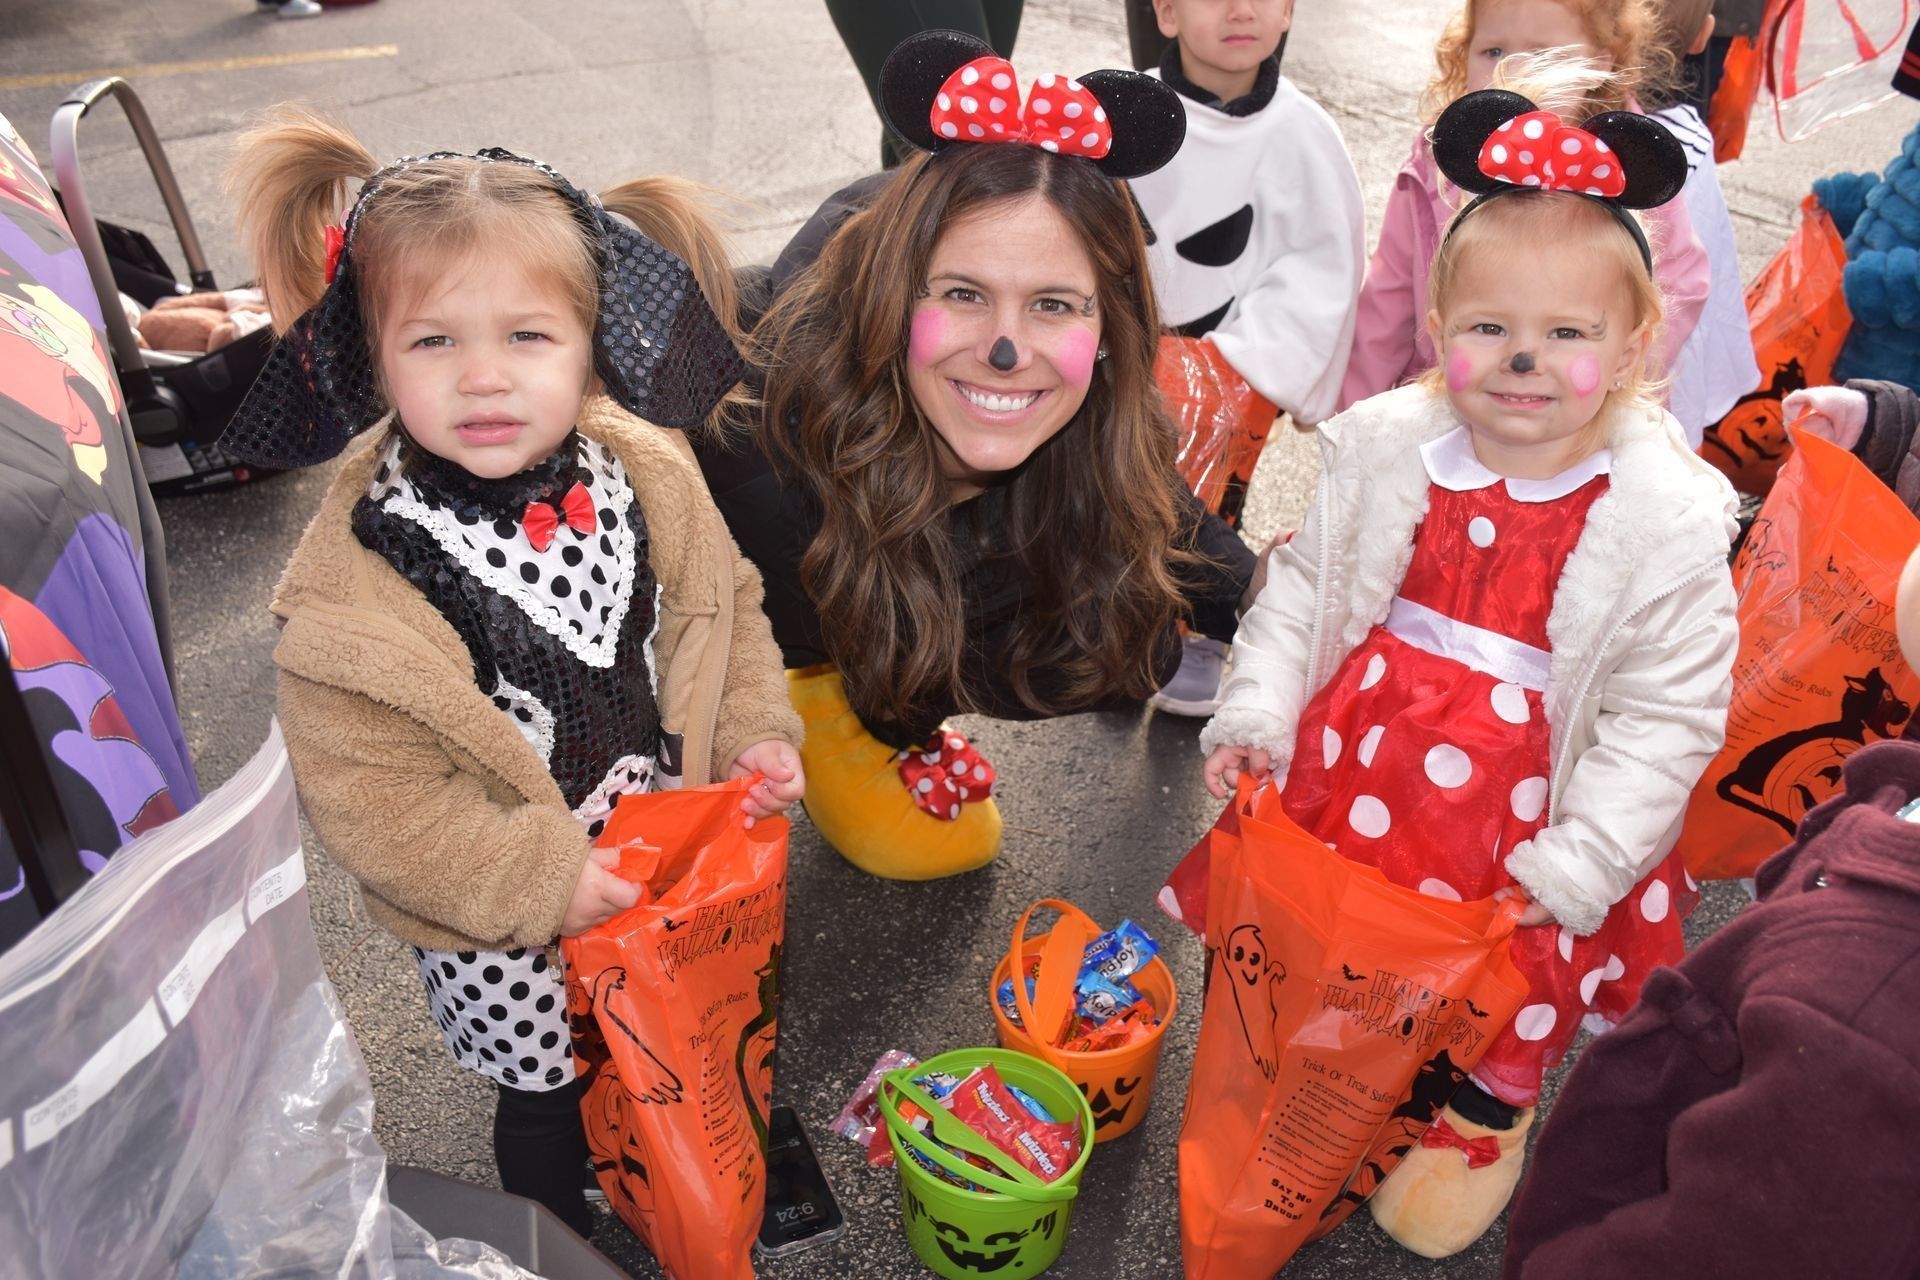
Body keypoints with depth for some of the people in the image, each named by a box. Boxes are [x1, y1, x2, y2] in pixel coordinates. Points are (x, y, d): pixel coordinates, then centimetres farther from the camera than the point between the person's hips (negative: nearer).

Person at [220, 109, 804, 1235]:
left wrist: (755, 734, -9)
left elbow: (724, 605, 3)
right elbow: (365, 794, -20)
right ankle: (563, 1234, 52)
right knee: (551, 1097, 21)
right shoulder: (353, 583, -26)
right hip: (505, 934, -3)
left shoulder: (649, 477, -14)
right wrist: (538, 877, -22)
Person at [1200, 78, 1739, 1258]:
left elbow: (1668, 715, -12)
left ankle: (1487, 1112, 46)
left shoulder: (1668, 521, -16)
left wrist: (1577, 862, -16)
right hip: (1359, 763, 3)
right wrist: (1257, 715, -7)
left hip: (1520, 803, -2)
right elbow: (1302, 586, 2)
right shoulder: (1389, 452, -8)